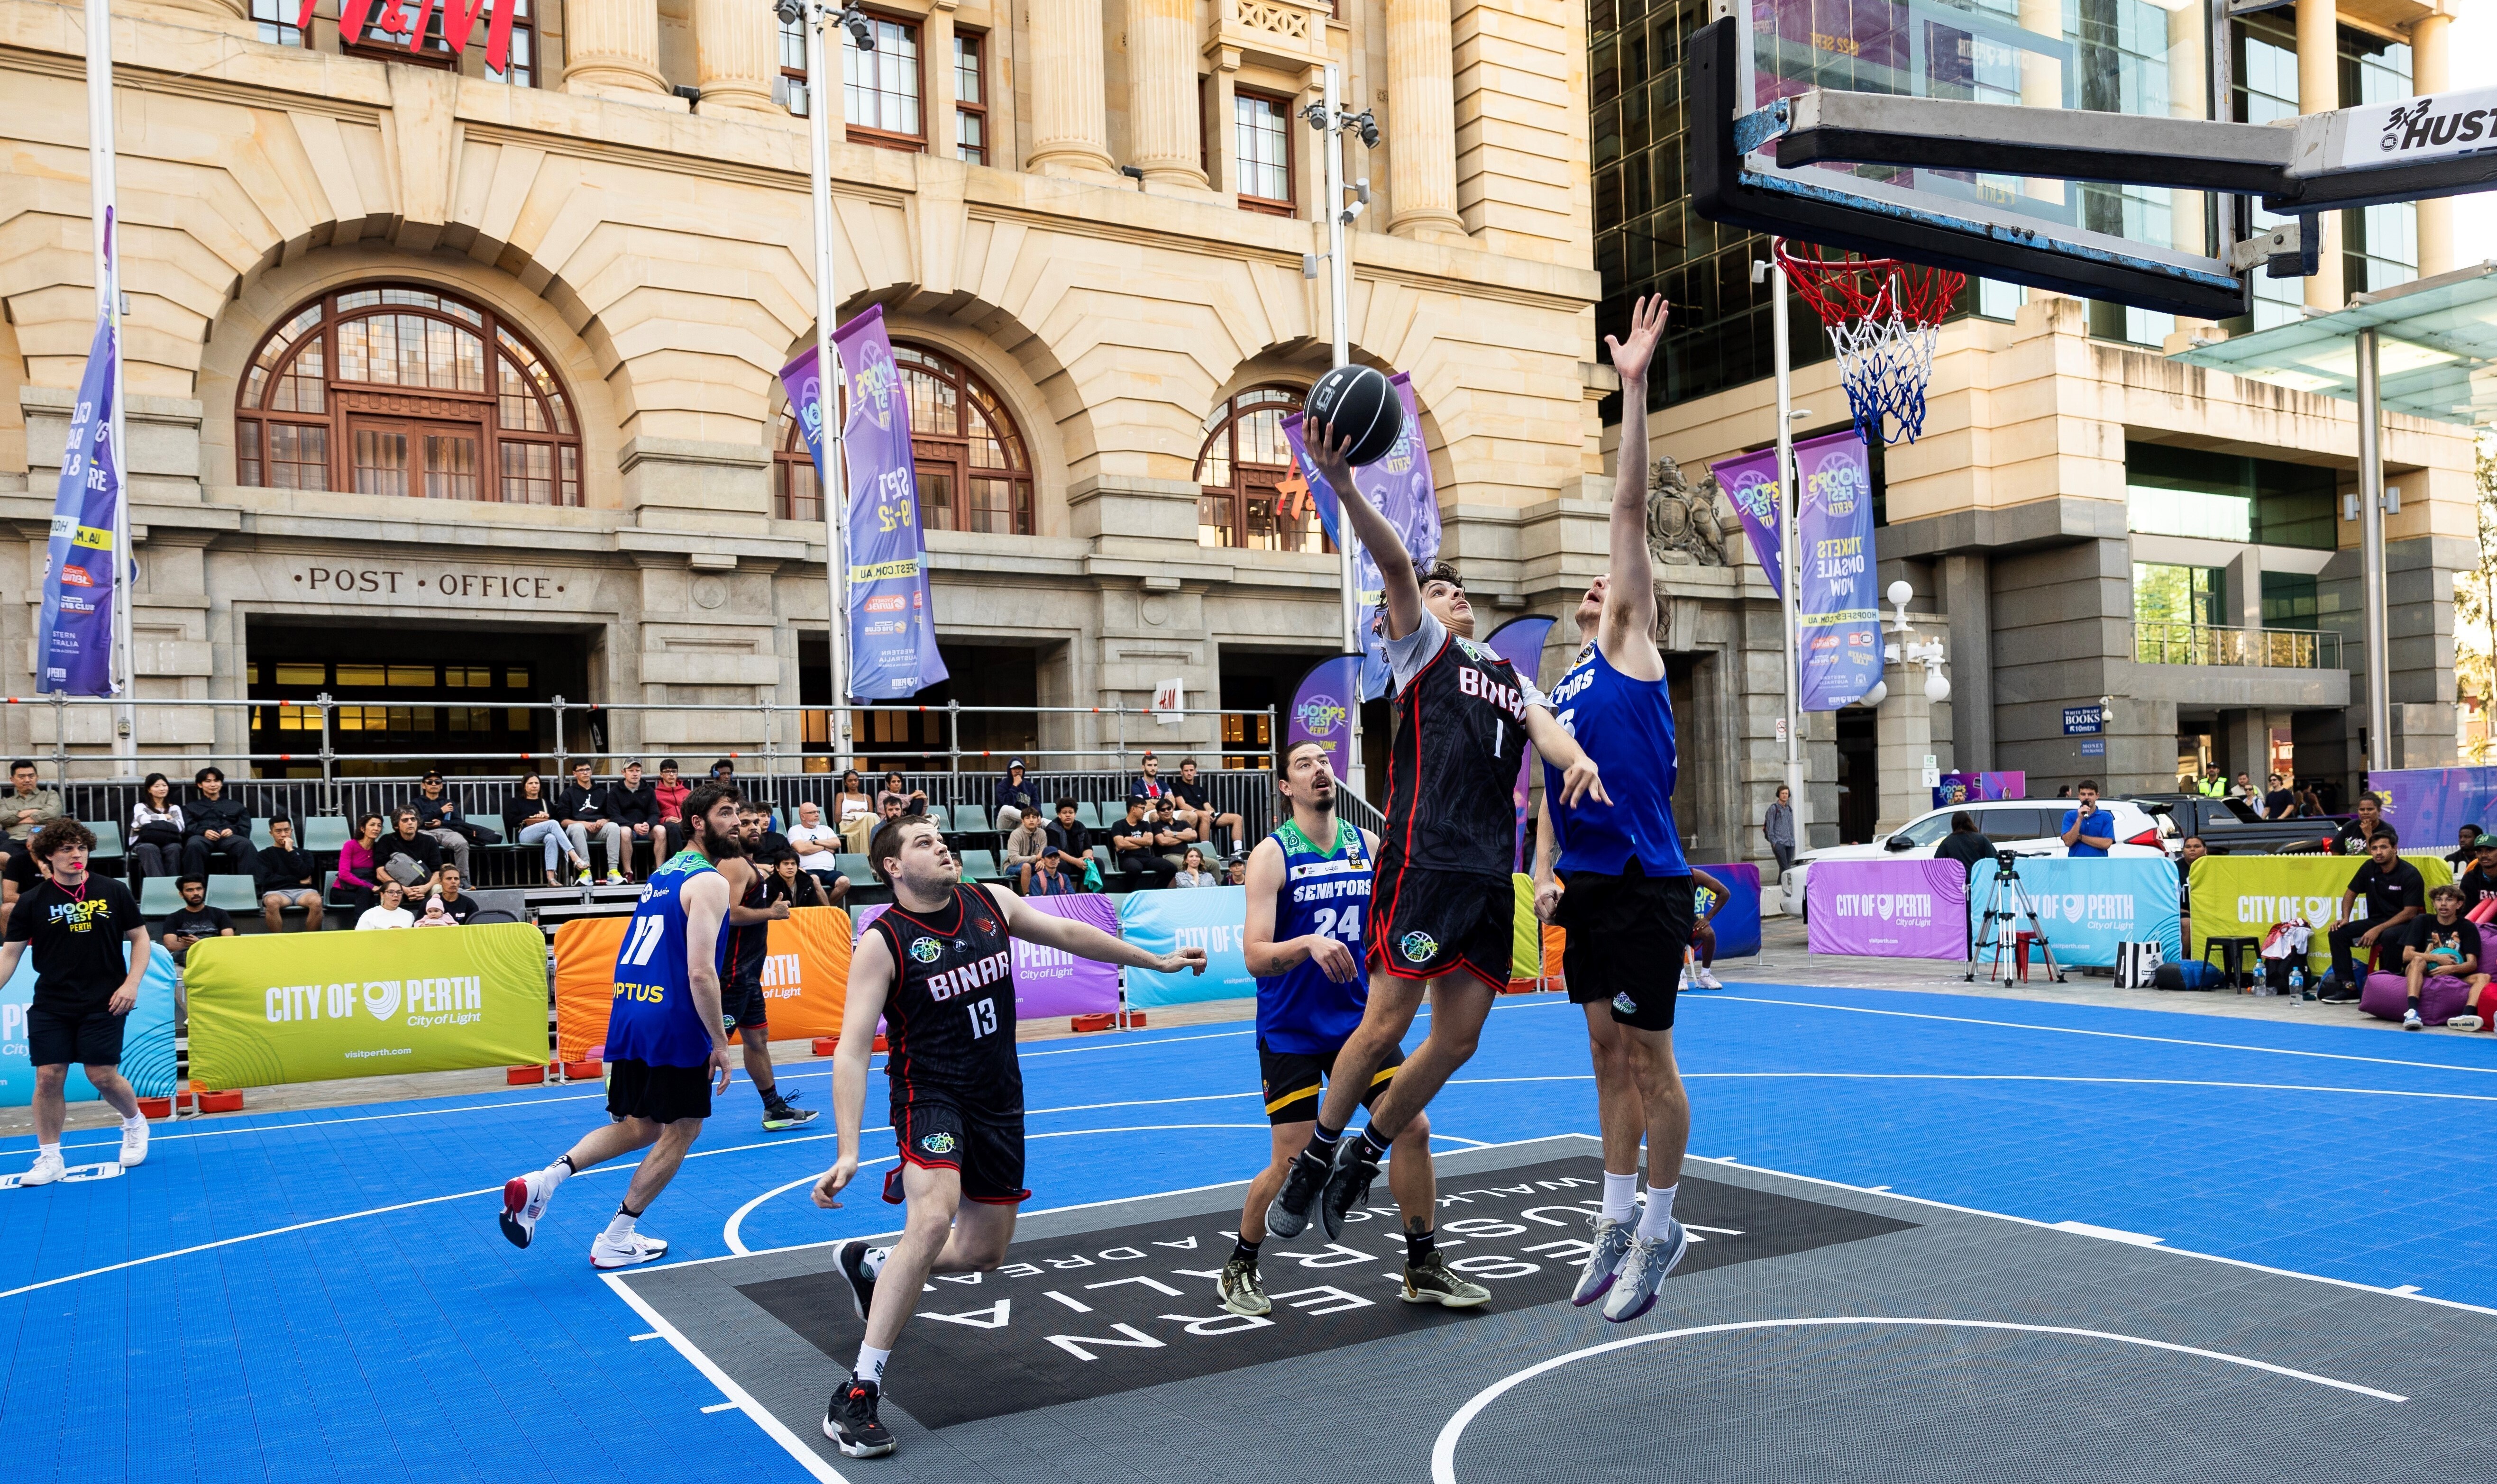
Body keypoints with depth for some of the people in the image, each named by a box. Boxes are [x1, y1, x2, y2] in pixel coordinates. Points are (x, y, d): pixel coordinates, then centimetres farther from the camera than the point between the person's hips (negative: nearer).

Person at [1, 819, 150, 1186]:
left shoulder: (114, 893, -2)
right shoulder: (32, 902, -1)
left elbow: (139, 938, 6)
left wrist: (132, 983, -5)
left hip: (104, 1004, -1)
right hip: (50, 1007, 1)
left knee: (103, 1076, -2)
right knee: (49, 1077, -1)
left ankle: (135, 1125, 26)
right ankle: (49, 1158, 12)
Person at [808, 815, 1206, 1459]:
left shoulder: (990, 903, 0)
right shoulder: (882, 942, -15)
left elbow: (1068, 933, 15)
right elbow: (851, 1051, -19)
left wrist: (1156, 960, 22)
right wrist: (848, 1152, -29)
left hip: (998, 1099, 6)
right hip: (929, 1094, -6)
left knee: (983, 1252, 11)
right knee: (933, 1220, -30)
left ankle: (870, 1263, 40)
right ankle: (858, 1392, -19)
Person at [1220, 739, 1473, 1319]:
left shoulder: (1367, 844, 3)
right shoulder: (1272, 854, -12)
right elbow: (1256, 956, -19)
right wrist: (1310, 943, -36)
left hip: (1359, 1019, 5)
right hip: (1291, 1031, -5)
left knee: (1413, 1128, -1)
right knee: (1293, 1161, -4)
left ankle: (1423, 1268, 17)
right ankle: (1239, 1268, 20)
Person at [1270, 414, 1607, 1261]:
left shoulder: (1513, 679, 26)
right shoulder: (1420, 648, 9)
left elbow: (1546, 729, 6)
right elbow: (1396, 565, -8)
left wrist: (1578, 758, -19)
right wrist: (1343, 487, -26)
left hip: (1490, 872, 6)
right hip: (1424, 859, -6)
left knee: (1459, 1037, 6)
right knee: (1388, 1022, -7)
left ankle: (1364, 1157, 22)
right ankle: (1316, 1157, 12)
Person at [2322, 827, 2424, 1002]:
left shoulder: (2410, 874, -14)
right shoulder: (2370, 868, 2)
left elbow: (2410, 912, -19)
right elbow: (2351, 893, 15)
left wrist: (2378, 930, -26)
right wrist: (2345, 918, -2)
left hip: (2405, 924, -6)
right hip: (2377, 921, 6)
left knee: (2390, 937, -40)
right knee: (2338, 932, -14)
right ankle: (2347, 987, -15)